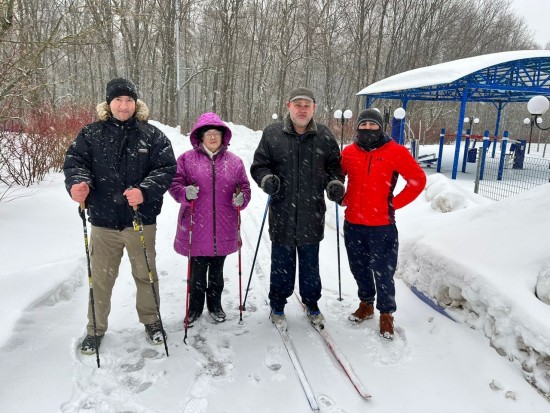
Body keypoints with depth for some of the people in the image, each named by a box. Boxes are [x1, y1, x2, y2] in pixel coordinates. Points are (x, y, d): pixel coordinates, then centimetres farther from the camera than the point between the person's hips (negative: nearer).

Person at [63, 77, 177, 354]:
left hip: (141, 220, -1)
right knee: (101, 278, 13)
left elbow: (166, 169, -7)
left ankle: (150, 320, 37)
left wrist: (145, 191, -23)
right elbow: (75, 161, -2)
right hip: (103, 220, 1)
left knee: (145, 275, 15)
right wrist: (78, 182, -25)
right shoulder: (91, 134, 2)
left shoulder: (152, 135, -2)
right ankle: (96, 328, 34)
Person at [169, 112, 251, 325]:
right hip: (196, 229, -2)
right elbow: (175, 183, -1)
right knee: (197, 271, 10)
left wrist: (241, 198, -12)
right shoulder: (187, 159, -1)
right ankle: (195, 306, 32)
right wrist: (185, 193, -22)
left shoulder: (234, 161, 5)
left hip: (223, 230, 2)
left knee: (217, 270, 18)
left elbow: (245, 187, 9)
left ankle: (215, 304, 37)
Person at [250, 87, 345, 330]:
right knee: (282, 264, 10)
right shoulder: (272, 134, -1)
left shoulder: (324, 136, 4)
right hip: (282, 214, -1)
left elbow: (334, 166, 13)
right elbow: (259, 165, 4)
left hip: (312, 215, 2)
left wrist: (335, 183, -6)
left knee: (310, 264, 16)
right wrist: (266, 178, -16)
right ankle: (277, 307, 30)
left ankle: (311, 304, 36)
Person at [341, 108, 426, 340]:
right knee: (359, 269, 17)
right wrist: (341, 198, 8)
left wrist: (395, 203, -5)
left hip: (382, 226, -3)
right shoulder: (349, 152, 3)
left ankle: (386, 314, 23)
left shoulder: (395, 151, -6)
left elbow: (418, 180, -1)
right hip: (352, 225, 4)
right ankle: (366, 305, 38)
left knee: (383, 274, 2)